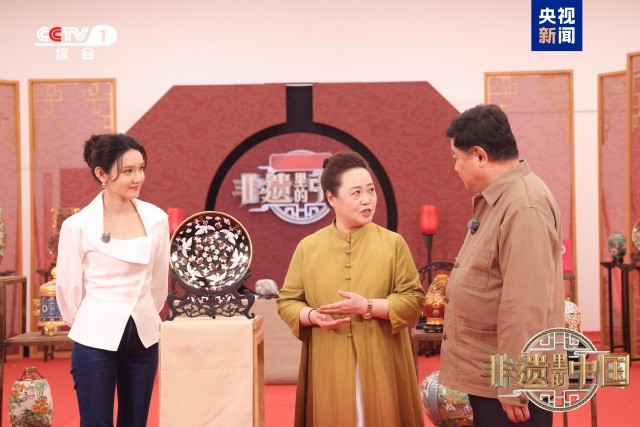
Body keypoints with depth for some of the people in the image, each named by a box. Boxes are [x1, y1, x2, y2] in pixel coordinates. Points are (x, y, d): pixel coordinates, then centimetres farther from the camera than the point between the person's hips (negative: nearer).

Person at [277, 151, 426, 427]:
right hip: (328, 366, 1)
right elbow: (287, 302, 7)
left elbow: (414, 300, -4)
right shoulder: (308, 247, 3)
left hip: (379, 363, -1)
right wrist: (312, 316, -14)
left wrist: (367, 307, -17)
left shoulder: (393, 243, 0)